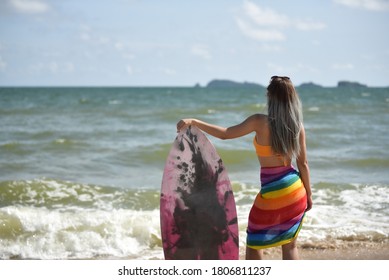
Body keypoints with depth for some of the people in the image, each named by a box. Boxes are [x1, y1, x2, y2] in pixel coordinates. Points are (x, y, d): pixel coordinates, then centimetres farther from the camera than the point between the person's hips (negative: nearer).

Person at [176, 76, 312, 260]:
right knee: (290, 245, 15)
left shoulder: (260, 122, -14)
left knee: (253, 244, 12)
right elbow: (303, 164, 2)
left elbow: (225, 134, -15)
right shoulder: (298, 126, -3)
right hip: (296, 191, 4)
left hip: (271, 193, -4)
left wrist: (193, 122, -11)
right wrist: (309, 194, 13)